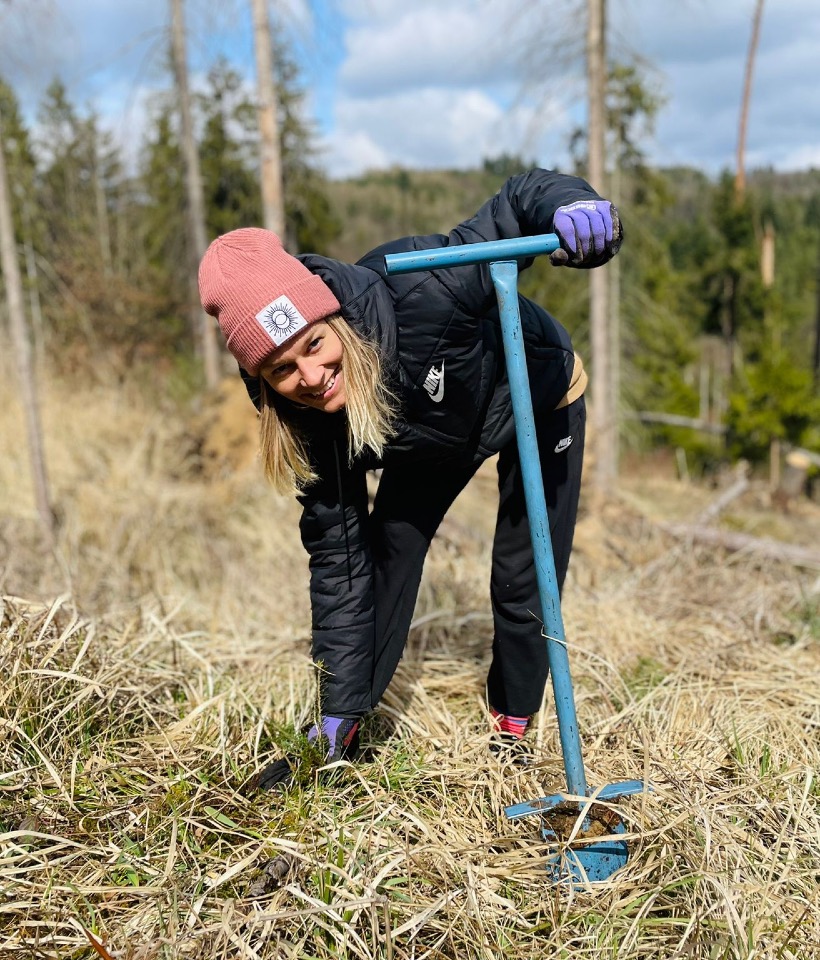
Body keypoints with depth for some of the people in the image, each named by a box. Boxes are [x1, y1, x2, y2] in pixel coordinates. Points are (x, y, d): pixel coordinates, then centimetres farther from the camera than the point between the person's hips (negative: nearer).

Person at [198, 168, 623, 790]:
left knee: (522, 586, -2)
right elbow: (338, 557, -20)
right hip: (432, 437, 3)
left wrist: (573, 205, -57)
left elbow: (519, 202, -31)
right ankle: (340, 736, 13)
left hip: (538, 400, -3)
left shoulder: (418, 297, -43)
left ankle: (512, 730, 24)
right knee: (384, 558, -5)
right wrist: (339, 707, -18)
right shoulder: (311, 422, -27)